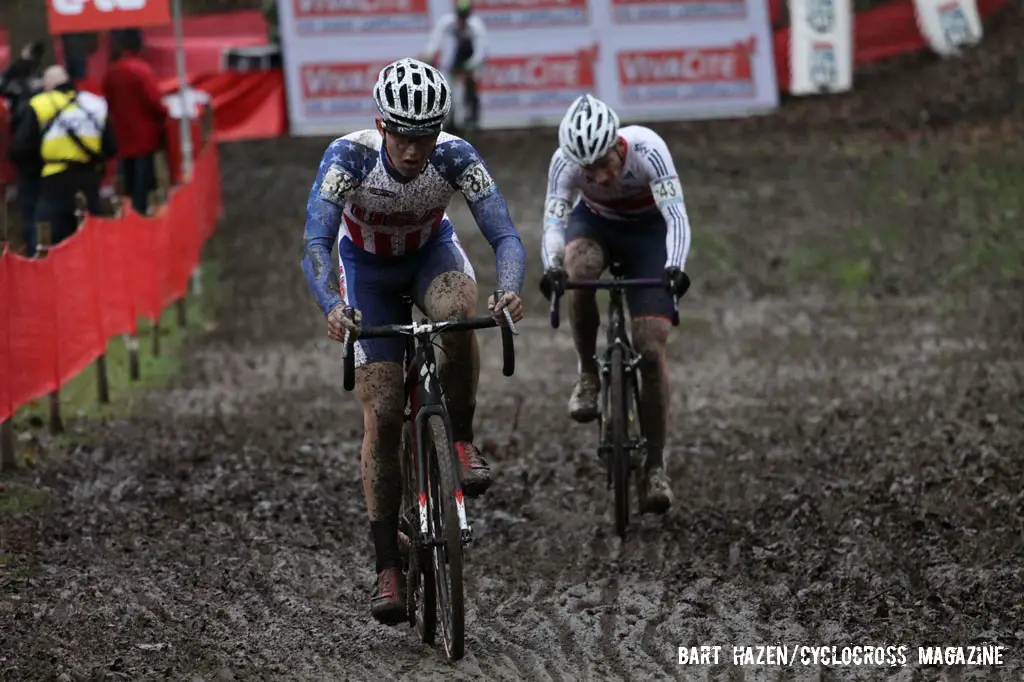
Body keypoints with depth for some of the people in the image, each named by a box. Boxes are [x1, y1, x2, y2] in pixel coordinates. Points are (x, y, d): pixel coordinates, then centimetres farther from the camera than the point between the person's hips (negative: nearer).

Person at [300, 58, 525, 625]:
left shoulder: (456, 158, -29)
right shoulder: (348, 157, -33)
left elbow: (505, 236, -33)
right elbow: (315, 245, -39)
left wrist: (509, 291, -54)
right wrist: (332, 306, -58)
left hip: (430, 253, 1)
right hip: (367, 267, -1)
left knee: (459, 310, -37)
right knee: (382, 414, -10)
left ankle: (462, 443, -15)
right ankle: (387, 569, -4)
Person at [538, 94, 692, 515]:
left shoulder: (646, 149, -35)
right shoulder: (565, 163, -30)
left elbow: (676, 216, -41)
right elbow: (553, 224, -36)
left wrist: (674, 267, -59)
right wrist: (551, 268, -57)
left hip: (648, 231, -1)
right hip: (595, 224, 1)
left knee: (651, 350, -13)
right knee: (579, 267, -37)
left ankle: (655, 466, -3)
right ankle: (588, 375, -17)